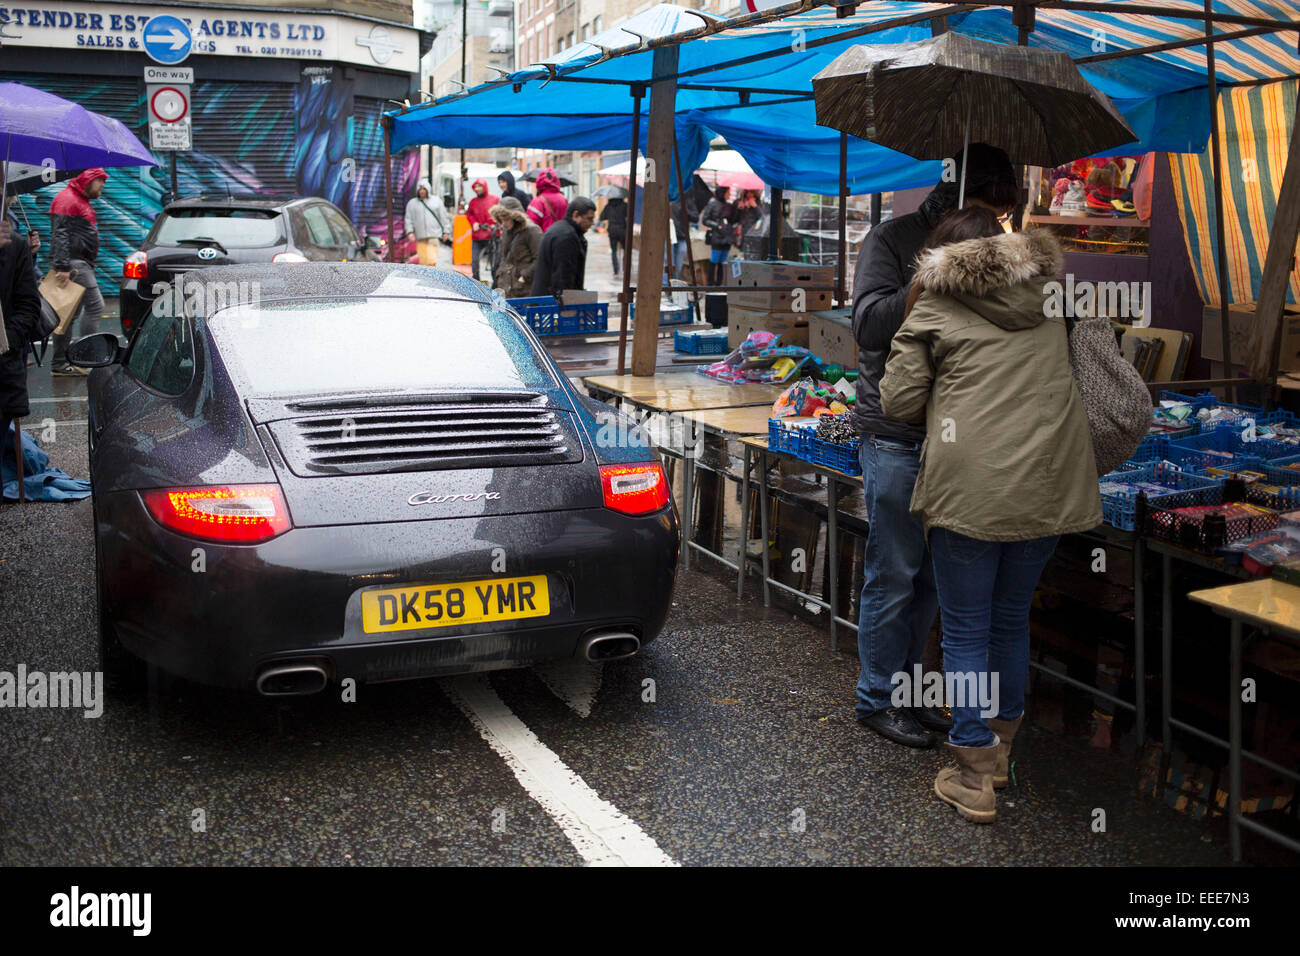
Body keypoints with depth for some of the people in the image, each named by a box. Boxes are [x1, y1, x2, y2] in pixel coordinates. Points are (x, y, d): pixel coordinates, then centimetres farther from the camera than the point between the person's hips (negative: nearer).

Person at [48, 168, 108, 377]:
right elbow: (60, 234, -19)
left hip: (80, 263, 11)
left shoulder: (81, 201, 23)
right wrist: (62, 267, -26)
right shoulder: (67, 199, -10)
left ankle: (59, 363, 11)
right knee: (95, 306, -12)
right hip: (73, 263, -11)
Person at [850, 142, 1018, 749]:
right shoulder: (891, 242, -6)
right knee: (894, 574, -1)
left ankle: (906, 687, 26)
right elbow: (869, 325, -18)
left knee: (932, 574, 12)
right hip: (896, 438, -7)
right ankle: (877, 698, 12)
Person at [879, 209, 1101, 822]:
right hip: (1049, 487, 5)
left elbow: (898, 402, 2)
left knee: (965, 630, 6)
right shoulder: (1049, 306, 16)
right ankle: (999, 748, 34)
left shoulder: (933, 308, 5)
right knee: (1012, 619, 20)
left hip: (971, 488, -4)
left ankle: (974, 777, 8)